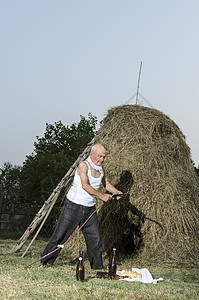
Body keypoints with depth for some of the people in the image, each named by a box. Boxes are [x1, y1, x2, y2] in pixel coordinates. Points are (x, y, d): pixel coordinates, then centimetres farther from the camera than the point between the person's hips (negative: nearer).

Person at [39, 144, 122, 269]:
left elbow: (106, 183, 22)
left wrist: (117, 192, 5)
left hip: (89, 209, 6)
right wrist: (102, 196, -26)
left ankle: (97, 267, 17)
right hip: (73, 206, -6)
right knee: (60, 235, -1)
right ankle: (44, 262, 12)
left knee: (95, 239, 5)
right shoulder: (83, 165, -17)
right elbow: (85, 185, -29)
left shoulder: (101, 168, 5)